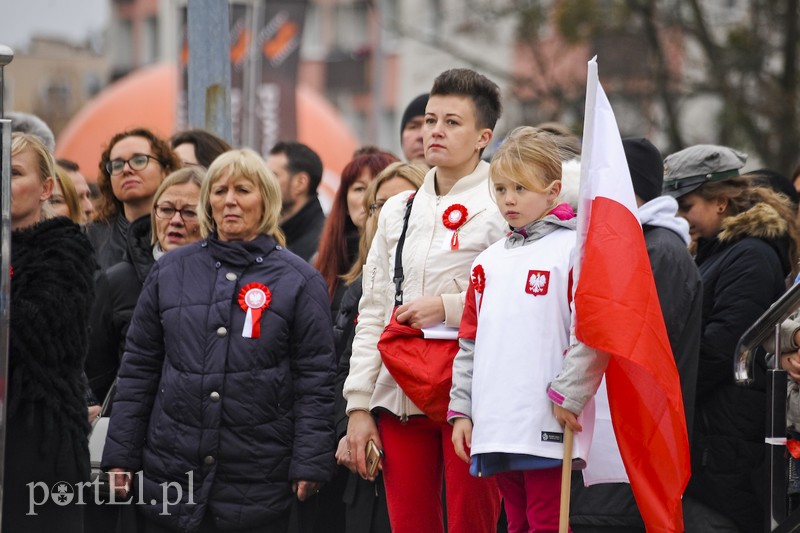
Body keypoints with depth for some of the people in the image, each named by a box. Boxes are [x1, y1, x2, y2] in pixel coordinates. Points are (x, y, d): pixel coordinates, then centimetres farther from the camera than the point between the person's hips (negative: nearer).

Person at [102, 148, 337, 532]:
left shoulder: (298, 280, 3)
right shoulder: (170, 271, 11)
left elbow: (315, 380, 0)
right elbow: (138, 367, 12)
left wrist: (309, 464, -8)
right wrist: (121, 456, 6)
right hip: (170, 469, 2)